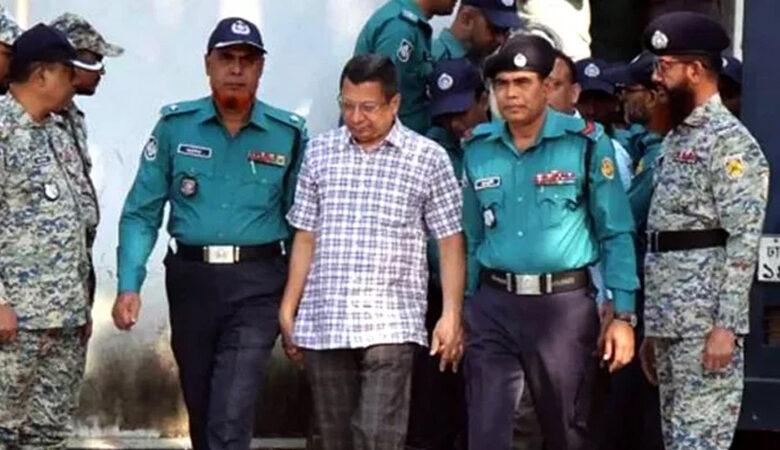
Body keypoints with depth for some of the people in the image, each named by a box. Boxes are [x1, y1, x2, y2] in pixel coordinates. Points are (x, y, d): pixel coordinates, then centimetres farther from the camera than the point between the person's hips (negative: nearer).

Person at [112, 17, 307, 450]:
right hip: (191, 277, 2)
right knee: (200, 409, 17)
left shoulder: (288, 134, 0)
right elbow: (141, 212, 1)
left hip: (257, 283, -2)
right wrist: (129, 285, -9)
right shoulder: (175, 126, 1)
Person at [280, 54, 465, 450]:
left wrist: (451, 315, -6)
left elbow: (450, 242, 1)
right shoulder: (320, 152, 7)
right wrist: (288, 311, 8)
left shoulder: (428, 158, -1)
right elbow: (305, 239, 11)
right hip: (322, 324, 3)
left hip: (390, 324, -3)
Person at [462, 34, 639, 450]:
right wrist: (465, 310, 16)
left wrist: (623, 315, -8)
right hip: (493, 305, 3)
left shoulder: (586, 143, -5)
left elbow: (616, 234, -4)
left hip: (565, 305, -3)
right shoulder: (479, 149, 7)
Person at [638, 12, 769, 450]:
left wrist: (726, 325, -22)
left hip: (706, 322, -9)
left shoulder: (730, 141, -10)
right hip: (670, 320, 9)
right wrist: (652, 326, 18)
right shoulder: (675, 139, 17)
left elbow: (744, 241, -16)